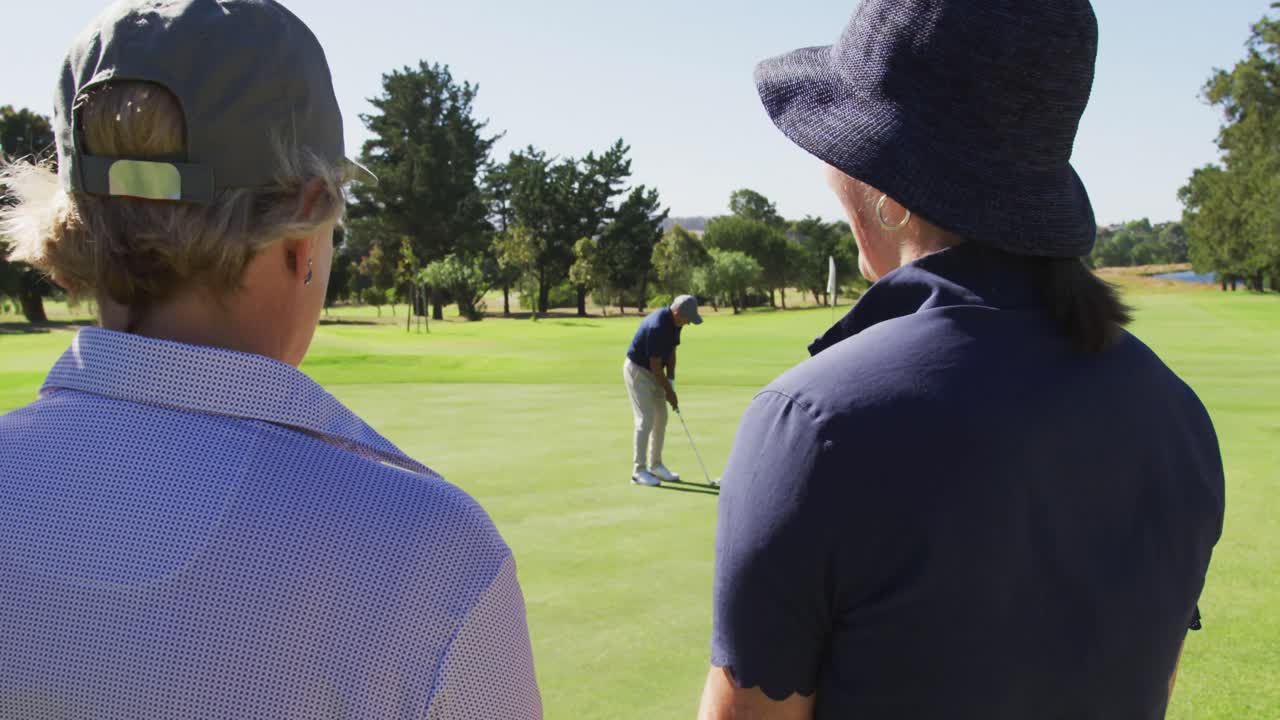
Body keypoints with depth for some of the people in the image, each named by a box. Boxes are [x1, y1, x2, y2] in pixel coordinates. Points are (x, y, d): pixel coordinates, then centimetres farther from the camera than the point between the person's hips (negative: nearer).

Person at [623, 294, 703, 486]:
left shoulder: (674, 322, -3)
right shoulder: (657, 326, -31)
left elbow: (671, 352, 5)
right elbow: (655, 364, -25)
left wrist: (670, 382, -3)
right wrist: (669, 391, -15)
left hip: (653, 372, 9)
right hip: (637, 370, -9)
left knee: (661, 417, 10)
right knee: (646, 419, -11)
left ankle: (655, 465, 19)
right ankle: (639, 470, -4)